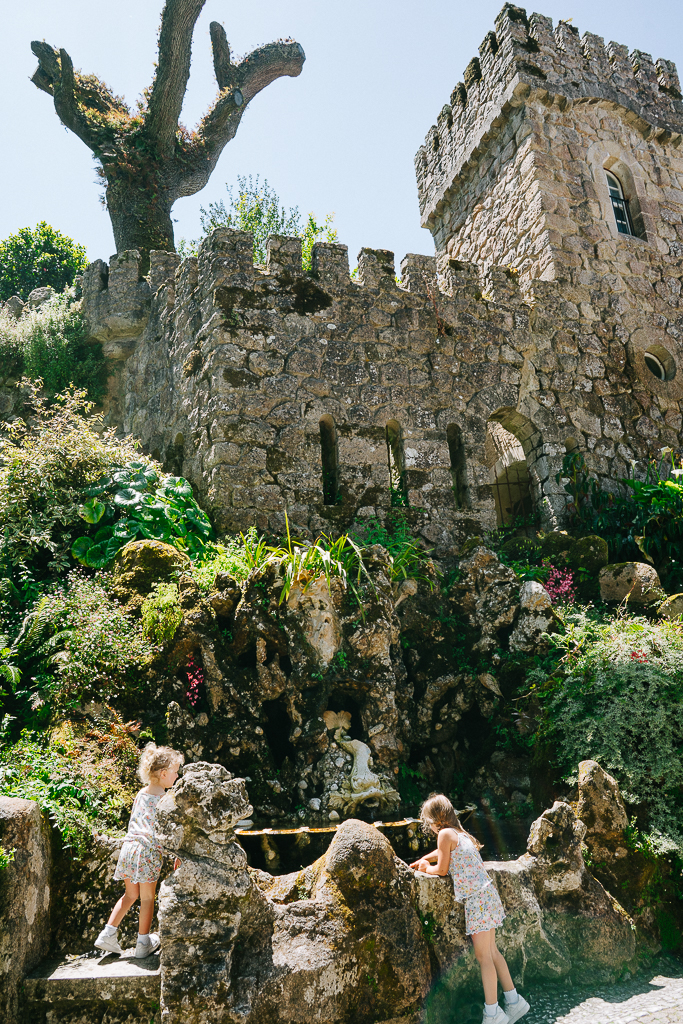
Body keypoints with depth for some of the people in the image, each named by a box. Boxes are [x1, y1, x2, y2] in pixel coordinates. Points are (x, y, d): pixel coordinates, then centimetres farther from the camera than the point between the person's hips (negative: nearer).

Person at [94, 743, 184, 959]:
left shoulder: (140, 794, 9)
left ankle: (108, 933, 17)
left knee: (130, 894, 22)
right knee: (147, 898, 10)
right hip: (149, 852, -6)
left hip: (129, 847, 6)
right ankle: (143, 944, 20)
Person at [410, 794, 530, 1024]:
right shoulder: (460, 834, 15)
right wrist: (422, 860, 37)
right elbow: (442, 852, 32)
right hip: (486, 895, 9)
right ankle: (514, 1000, 23)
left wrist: (426, 868, 13)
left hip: (477, 899, -9)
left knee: (484, 956, -2)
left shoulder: (445, 834, -11)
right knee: (492, 952, 16)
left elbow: (441, 869, -5)